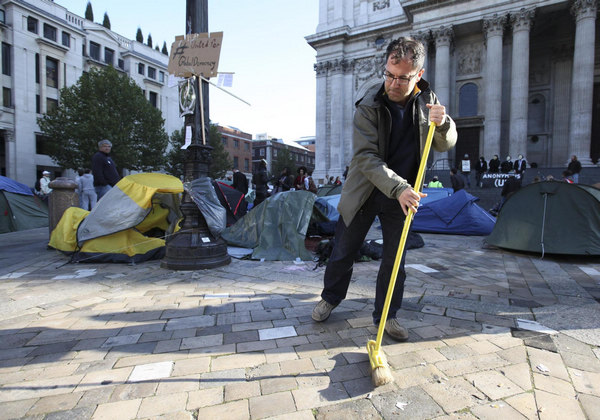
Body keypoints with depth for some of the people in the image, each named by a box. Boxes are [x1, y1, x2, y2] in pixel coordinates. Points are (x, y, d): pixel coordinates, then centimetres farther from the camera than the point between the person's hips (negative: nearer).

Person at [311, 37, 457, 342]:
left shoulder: (427, 100, -2)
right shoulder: (368, 106, -15)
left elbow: (446, 145, 2)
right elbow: (365, 157, -21)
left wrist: (442, 123, -21)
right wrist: (398, 188, -32)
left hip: (403, 195, 3)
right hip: (364, 191, -2)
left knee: (395, 258, 9)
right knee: (343, 250, 8)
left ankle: (386, 315, 28)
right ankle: (330, 298, 34)